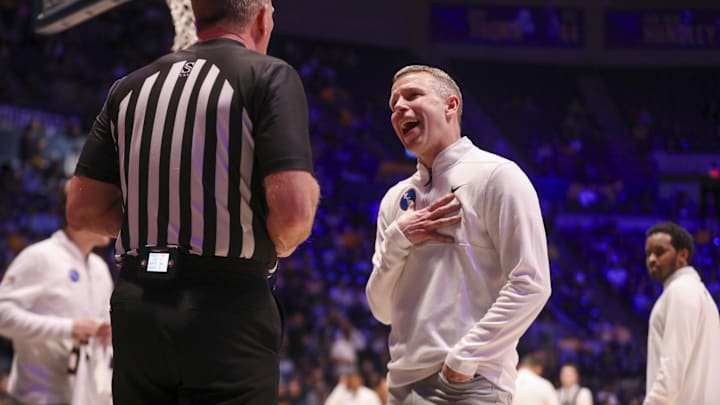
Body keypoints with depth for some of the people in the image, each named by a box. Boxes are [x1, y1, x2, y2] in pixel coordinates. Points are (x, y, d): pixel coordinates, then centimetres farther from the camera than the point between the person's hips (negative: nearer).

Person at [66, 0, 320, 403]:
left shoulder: (132, 86, 12)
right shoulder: (270, 76, -4)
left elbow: (83, 209, 12)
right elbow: (293, 209, -15)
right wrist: (275, 247, 6)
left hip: (135, 307, 5)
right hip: (227, 306, -5)